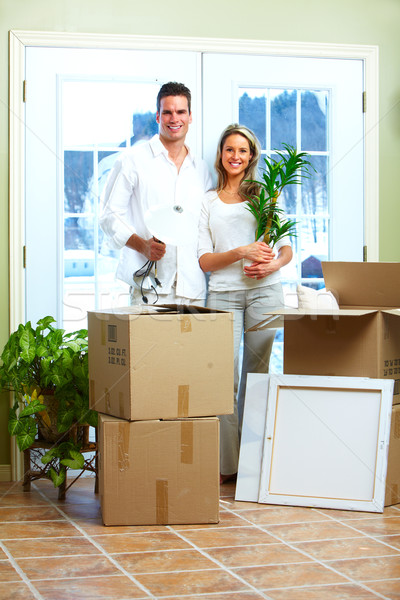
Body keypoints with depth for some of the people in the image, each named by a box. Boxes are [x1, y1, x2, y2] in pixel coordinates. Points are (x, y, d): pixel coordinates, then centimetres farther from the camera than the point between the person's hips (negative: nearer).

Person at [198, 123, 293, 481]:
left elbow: (287, 247, 12)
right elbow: (204, 260, 5)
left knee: (257, 372, 1)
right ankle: (227, 464, -4)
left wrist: (274, 264, -10)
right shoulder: (208, 202, 13)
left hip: (264, 291, 0)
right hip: (223, 294, 0)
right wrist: (242, 253, -11)